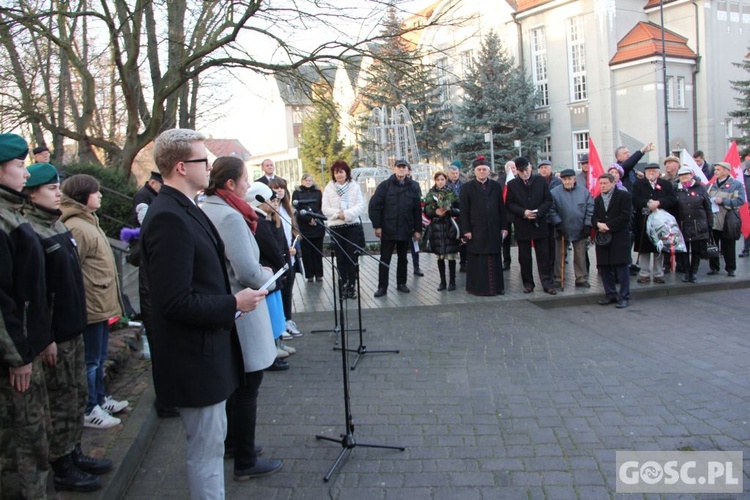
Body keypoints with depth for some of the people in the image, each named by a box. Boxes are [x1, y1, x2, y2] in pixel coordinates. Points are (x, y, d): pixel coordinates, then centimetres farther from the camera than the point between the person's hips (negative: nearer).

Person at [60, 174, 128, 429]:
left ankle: (101, 398, 34)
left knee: (99, 358, 21)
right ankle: (88, 410, 14)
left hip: (100, 304, 10)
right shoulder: (77, 227, -19)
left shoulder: (88, 221, 14)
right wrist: (81, 306, -21)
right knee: (90, 360, 2)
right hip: (91, 306, -10)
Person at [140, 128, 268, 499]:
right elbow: (176, 302, -27)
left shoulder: (183, 210, 8)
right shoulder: (168, 218, -23)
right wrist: (234, 304, -18)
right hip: (195, 357, -10)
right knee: (206, 448, 5)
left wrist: (231, 300, 7)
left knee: (210, 442, 23)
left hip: (205, 349, 10)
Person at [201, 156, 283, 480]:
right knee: (246, 387, 3)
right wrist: (269, 277, -6)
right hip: (240, 314, -10)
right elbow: (248, 273, -26)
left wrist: (259, 272, 10)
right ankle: (245, 462, 17)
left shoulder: (204, 211, 7)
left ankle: (231, 442, 40)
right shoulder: (230, 216, -22)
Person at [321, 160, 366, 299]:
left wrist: (347, 214, -16)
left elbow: (360, 206, -4)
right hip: (336, 227, 0)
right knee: (341, 259, 5)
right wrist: (338, 214, -16)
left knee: (352, 258, 1)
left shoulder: (355, 187, 3)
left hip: (353, 226, 0)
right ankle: (343, 287, 13)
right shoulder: (329, 188, 5)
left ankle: (352, 287, 10)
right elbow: (325, 209, 0)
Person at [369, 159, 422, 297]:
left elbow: (417, 209, 6)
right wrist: (377, 226, -11)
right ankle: (382, 286, 7)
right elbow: (374, 205, -5)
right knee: (385, 259, 2)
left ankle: (401, 283, 24)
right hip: (387, 230, -2)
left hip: (406, 230, 2)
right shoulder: (385, 185, 0)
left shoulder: (413, 186, 6)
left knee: (402, 258, 12)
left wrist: (418, 229, 3)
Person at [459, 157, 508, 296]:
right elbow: (464, 211, -2)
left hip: (493, 230, 3)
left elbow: (502, 208, 9)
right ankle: (477, 287, 10)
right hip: (476, 231, -2)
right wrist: (466, 230, -8)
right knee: (477, 260, 2)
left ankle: (496, 286, 16)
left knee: (494, 258, 7)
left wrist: (504, 227, 4)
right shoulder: (467, 188, 1)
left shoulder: (496, 186, 8)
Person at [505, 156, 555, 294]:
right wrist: (523, 212, -15)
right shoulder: (512, 184, 2)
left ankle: (548, 284, 8)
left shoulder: (541, 181, 4)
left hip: (540, 224, 0)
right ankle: (528, 284, 16)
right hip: (522, 225, 0)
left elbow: (548, 200, 3)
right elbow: (509, 204, 0)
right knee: (524, 257, 6)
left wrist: (538, 212, -14)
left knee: (544, 256, 2)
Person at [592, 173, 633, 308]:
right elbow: (594, 217, 13)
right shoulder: (597, 199, 17)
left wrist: (608, 226, -14)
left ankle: (624, 297, 3)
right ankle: (611, 295, 19)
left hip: (619, 237, -5)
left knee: (621, 267, -4)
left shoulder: (623, 195, -1)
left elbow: (625, 216, -10)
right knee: (604, 268, 7)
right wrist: (598, 224, -9)